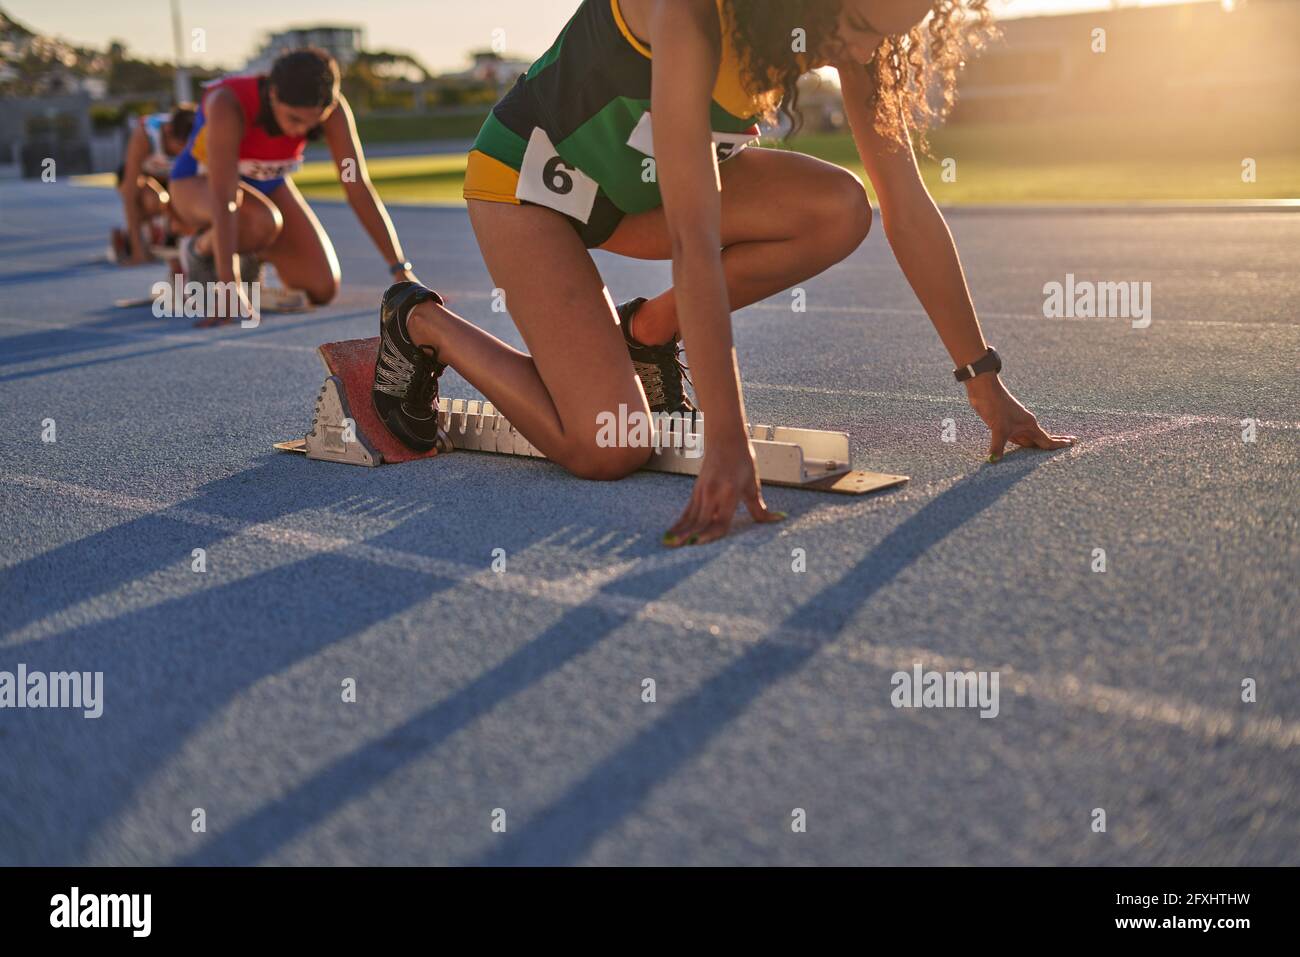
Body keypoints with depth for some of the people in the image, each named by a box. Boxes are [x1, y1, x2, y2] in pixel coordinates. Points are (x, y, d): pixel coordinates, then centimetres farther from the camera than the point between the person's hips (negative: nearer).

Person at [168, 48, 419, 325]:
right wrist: (230, 285, -51)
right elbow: (224, 199, -44)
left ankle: (251, 254, 16)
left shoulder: (331, 108, -27)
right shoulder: (228, 104, -38)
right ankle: (199, 250, -6)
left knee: (323, 288, -13)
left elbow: (359, 186, -27)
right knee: (263, 223, -39)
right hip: (199, 183, -4)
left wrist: (401, 270, -31)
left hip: (266, 184, 4)